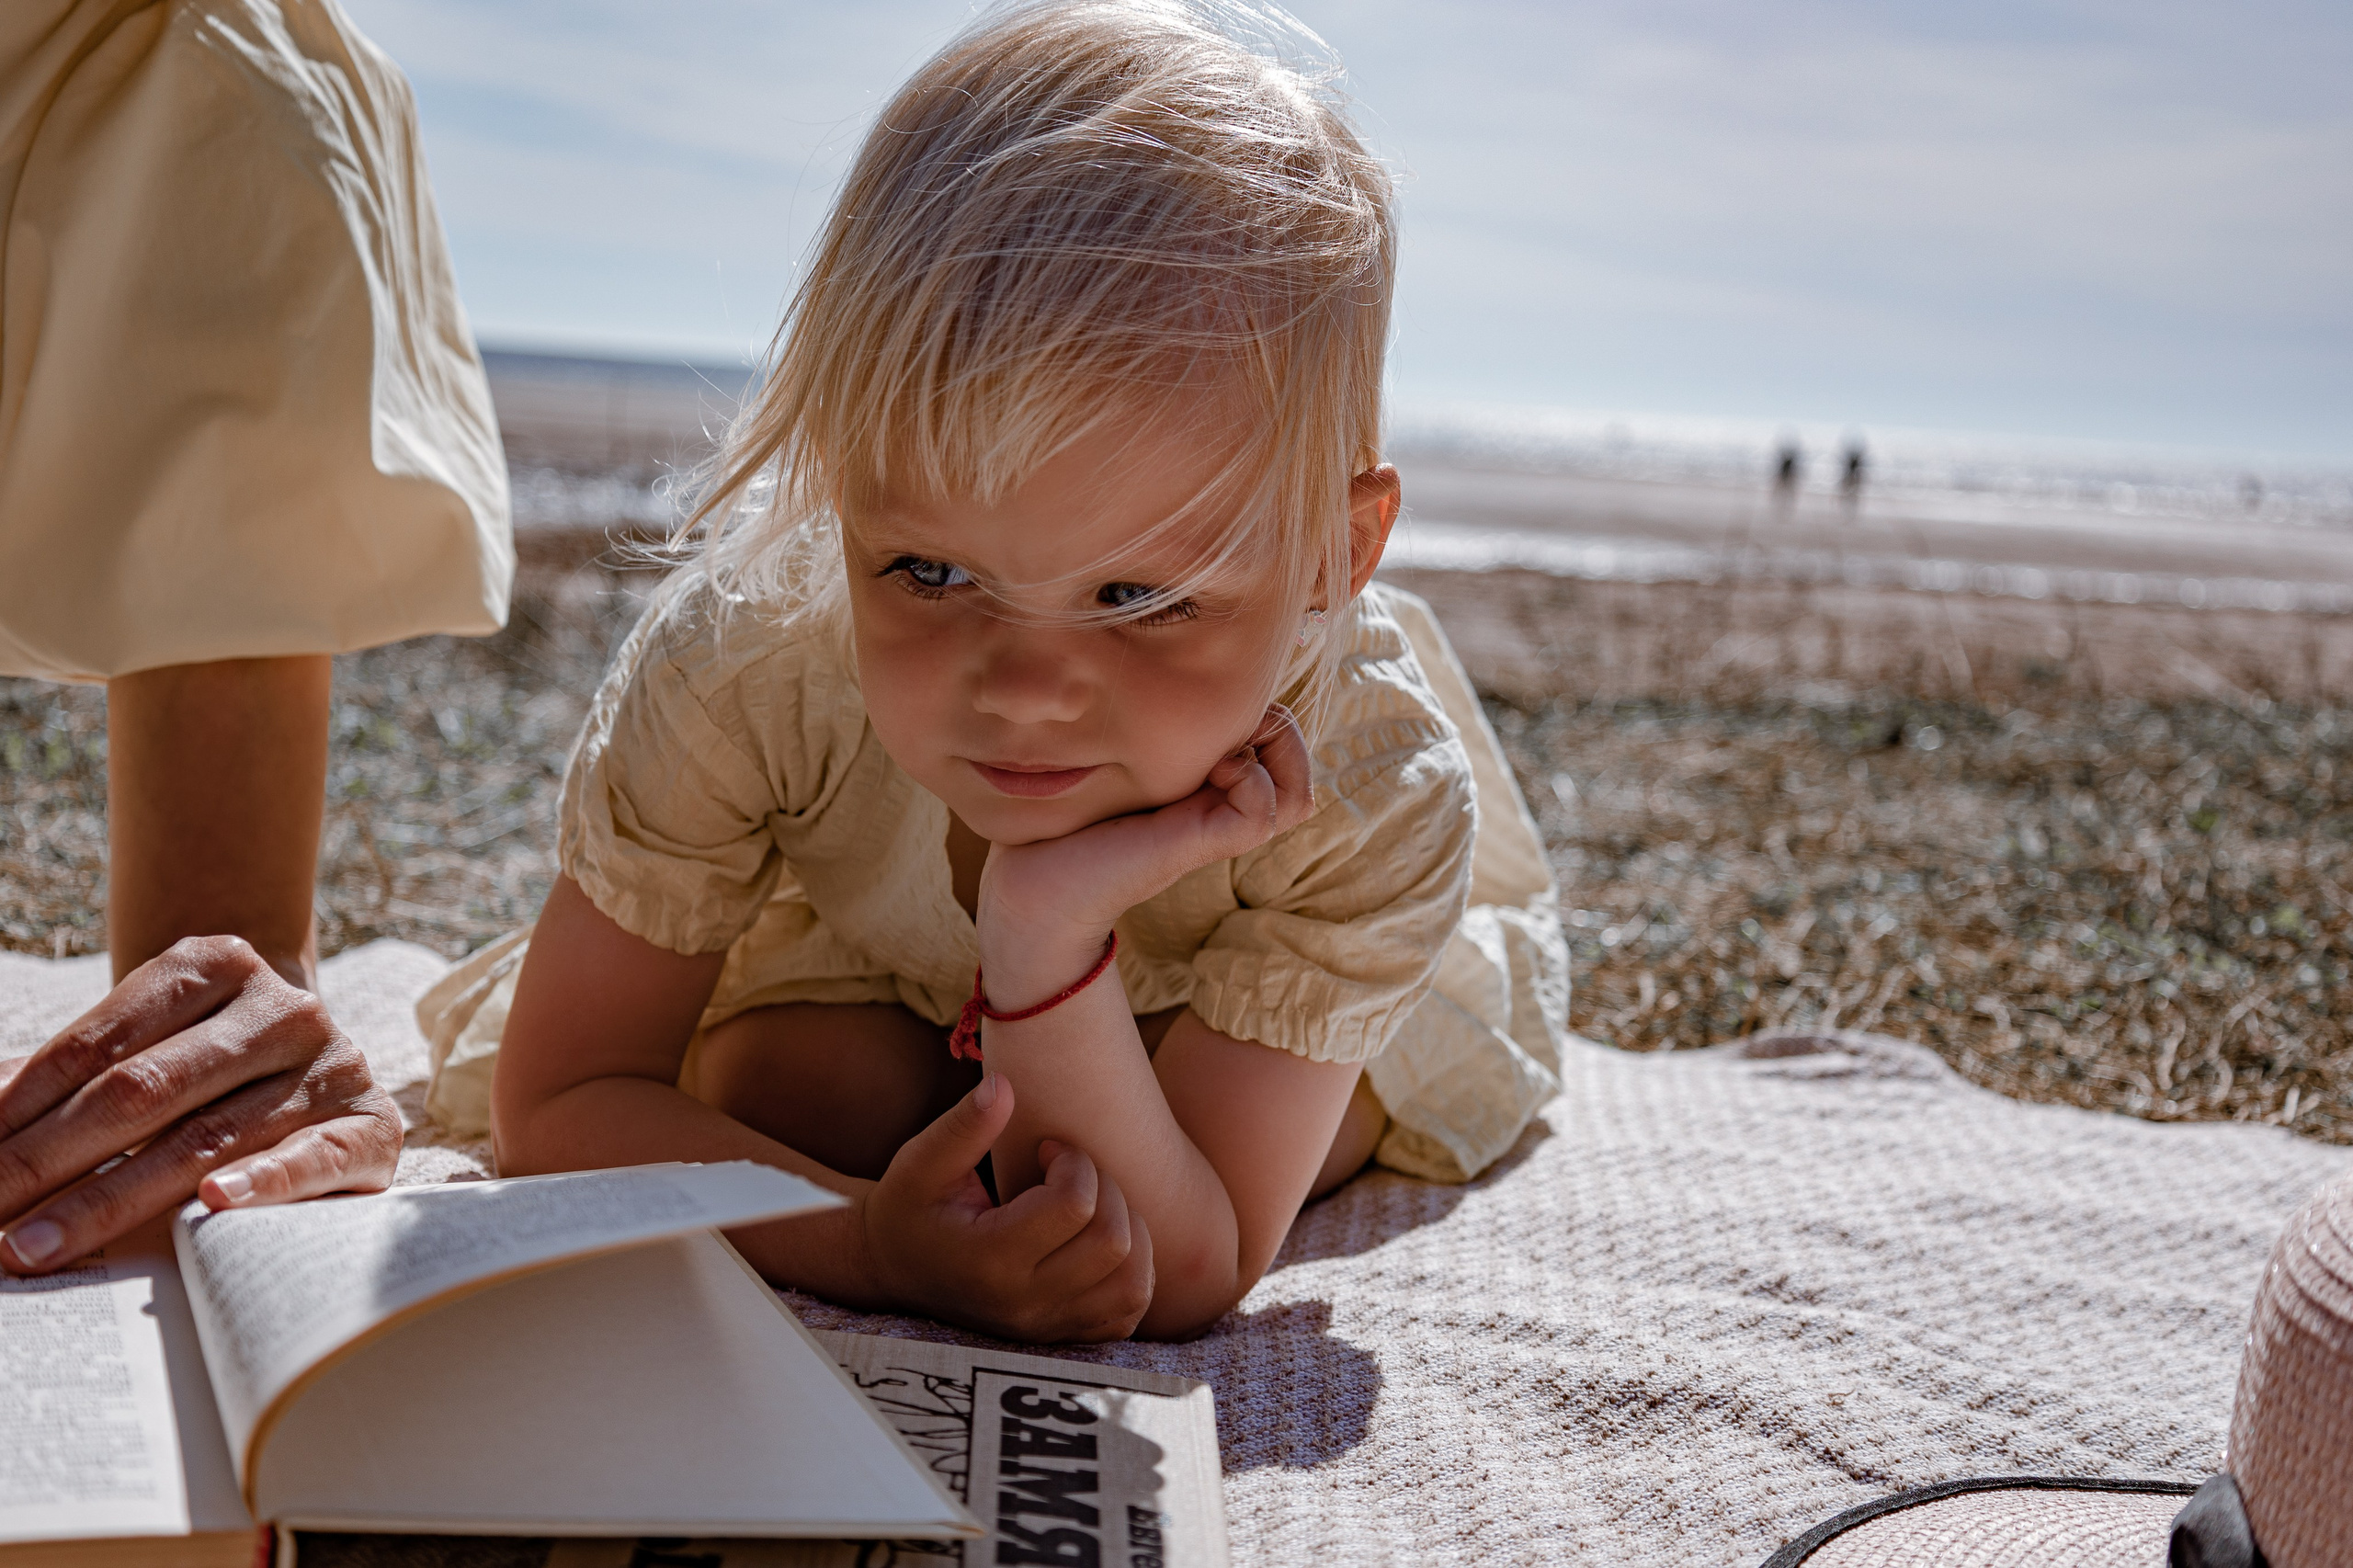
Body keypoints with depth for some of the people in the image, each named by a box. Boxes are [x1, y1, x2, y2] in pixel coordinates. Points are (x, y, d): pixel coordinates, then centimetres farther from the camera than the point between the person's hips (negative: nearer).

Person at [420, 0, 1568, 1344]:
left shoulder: (1379, 801, -42)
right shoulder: (741, 667, -42)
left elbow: (1171, 1285, -39)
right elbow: (556, 1100, -31)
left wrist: (1051, 941, -58)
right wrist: (873, 1244, -51)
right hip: (857, 934, -1)